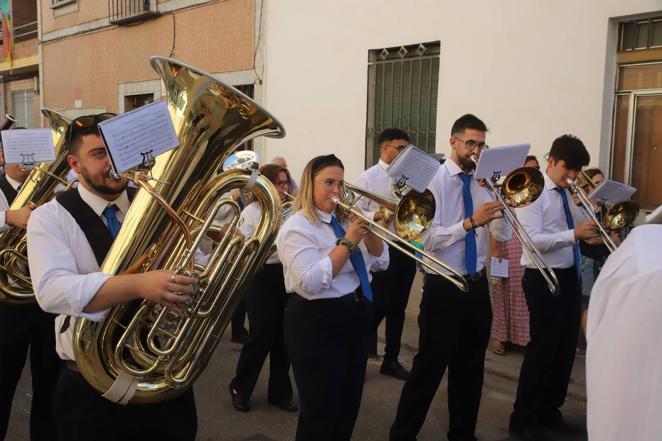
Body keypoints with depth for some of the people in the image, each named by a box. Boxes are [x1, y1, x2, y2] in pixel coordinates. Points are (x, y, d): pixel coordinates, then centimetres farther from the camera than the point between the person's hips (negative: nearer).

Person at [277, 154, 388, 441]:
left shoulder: (345, 221, 10)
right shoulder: (297, 227, -14)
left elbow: (380, 262, 10)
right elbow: (310, 284, -26)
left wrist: (368, 231, -7)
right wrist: (348, 242, -24)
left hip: (356, 318, 8)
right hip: (318, 323, -8)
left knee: (349, 407, 20)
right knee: (321, 413, 2)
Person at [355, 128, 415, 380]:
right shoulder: (367, 178, -4)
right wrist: (376, 215, -25)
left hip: (406, 249, 6)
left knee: (398, 308, 12)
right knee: (378, 307, -3)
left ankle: (391, 360, 24)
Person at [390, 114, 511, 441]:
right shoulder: (435, 180, -9)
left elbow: (504, 236, 2)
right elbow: (428, 239, -18)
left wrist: (499, 208, -16)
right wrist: (470, 222, -27)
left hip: (477, 286, 6)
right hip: (443, 288, -6)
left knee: (471, 367, 17)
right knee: (429, 367, 2)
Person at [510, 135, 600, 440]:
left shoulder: (567, 194, 12)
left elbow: (569, 233, 13)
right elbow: (533, 240, -24)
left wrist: (589, 232, -6)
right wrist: (574, 234, -30)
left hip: (569, 277, 8)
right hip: (544, 279, -8)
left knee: (565, 347, 15)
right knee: (543, 348, -2)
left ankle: (548, 410, 31)